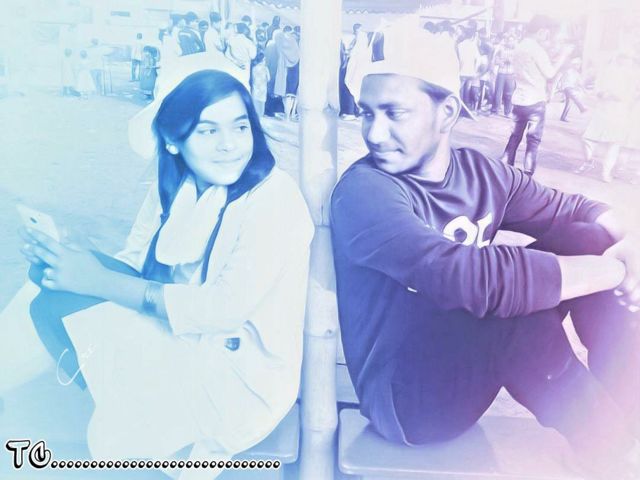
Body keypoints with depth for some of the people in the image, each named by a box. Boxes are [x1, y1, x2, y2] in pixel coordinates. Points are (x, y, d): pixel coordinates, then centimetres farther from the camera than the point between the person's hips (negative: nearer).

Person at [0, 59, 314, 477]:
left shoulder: (273, 198, -18)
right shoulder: (173, 189, 2)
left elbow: (224, 308, -24)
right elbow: (133, 267, 0)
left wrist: (99, 281, -24)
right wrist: (74, 263, -22)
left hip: (242, 371, -6)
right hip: (177, 341, 6)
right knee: (54, 283, -12)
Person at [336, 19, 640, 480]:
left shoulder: (479, 172, -1)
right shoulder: (364, 193, -24)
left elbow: (576, 209, 7)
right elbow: (475, 279, -37)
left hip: (480, 361, 7)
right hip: (407, 396, -6)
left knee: (588, 240, -7)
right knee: (516, 302, -35)